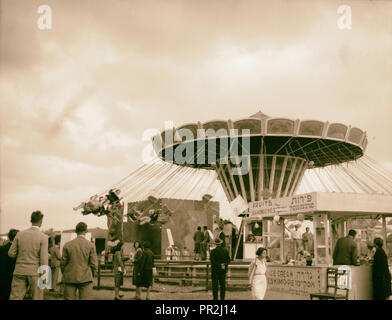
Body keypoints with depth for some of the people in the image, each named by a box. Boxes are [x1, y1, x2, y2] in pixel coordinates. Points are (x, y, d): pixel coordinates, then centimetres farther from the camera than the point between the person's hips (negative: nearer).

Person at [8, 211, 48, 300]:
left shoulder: (20, 234, 2)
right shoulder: (43, 237, -7)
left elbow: (11, 254, 4)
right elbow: (43, 260, -11)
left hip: (20, 272, 3)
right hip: (35, 272, -3)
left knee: (15, 297, 3)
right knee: (37, 298, 5)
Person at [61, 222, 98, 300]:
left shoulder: (67, 245, 0)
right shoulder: (91, 245, -5)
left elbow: (63, 263, 2)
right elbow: (94, 264, -5)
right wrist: (91, 276, 11)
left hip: (70, 279, 2)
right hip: (85, 278, -2)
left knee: (68, 298, 7)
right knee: (84, 298, 0)